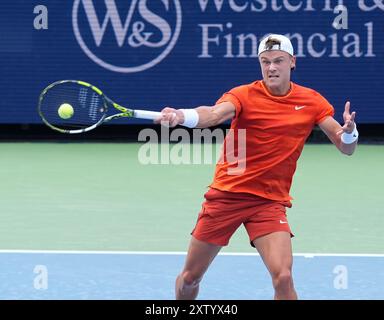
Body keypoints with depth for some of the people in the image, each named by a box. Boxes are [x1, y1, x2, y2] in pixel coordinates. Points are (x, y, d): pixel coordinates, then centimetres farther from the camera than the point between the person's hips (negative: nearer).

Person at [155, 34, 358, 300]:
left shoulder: (312, 101, -1)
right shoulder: (245, 95, -10)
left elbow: (346, 148, -1)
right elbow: (215, 114, -31)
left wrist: (350, 133, -26)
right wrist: (182, 116, -53)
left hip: (270, 202, 0)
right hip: (225, 195, 0)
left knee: (283, 278, -22)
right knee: (190, 278, 9)